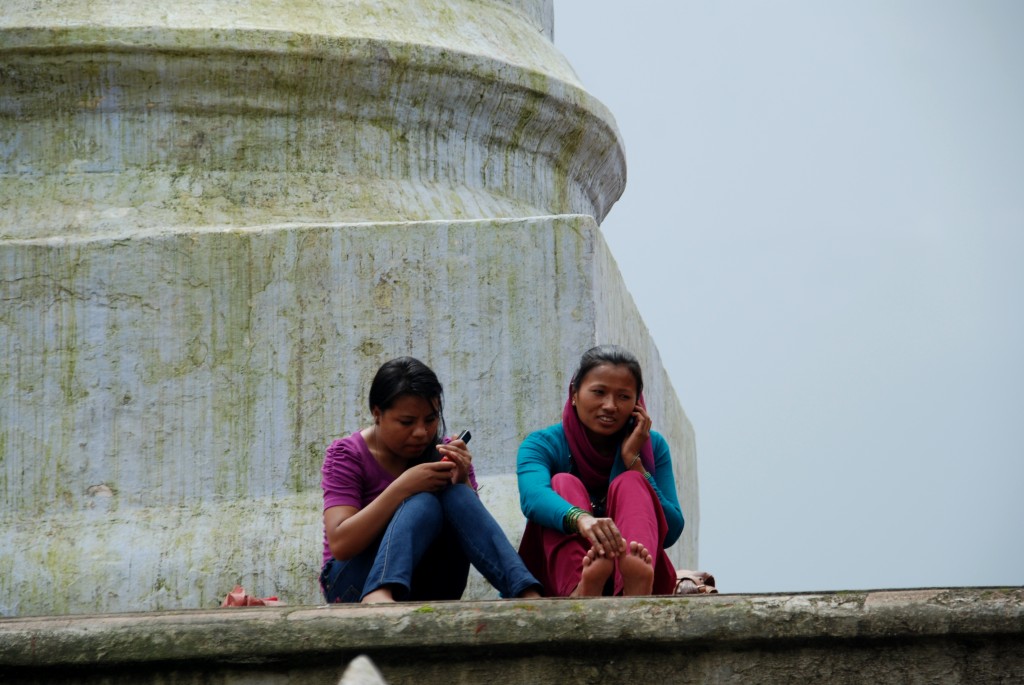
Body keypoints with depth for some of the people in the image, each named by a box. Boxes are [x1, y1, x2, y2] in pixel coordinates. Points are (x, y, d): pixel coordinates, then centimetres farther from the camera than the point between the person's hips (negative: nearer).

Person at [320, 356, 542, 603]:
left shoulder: (444, 454, 6)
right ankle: (378, 597, -57)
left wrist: (462, 482, -18)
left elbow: (477, 532, 0)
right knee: (423, 502, -28)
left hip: (428, 589, 4)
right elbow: (339, 544, -20)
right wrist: (403, 487, -26)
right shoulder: (346, 455, -5)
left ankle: (527, 595, -38)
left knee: (455, 495, -20)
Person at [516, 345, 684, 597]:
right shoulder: (541, 444, -1)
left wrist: (633, 460, -10)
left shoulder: (653, 445, 9)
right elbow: (532, 495, -27)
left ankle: (637, 588, -54)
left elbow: (671, 532, -4)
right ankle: (579, 592, -54)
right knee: (563, 483, -20)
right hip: (558, 582, -1)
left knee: (630, 483, -18)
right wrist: (581, 519, -50)